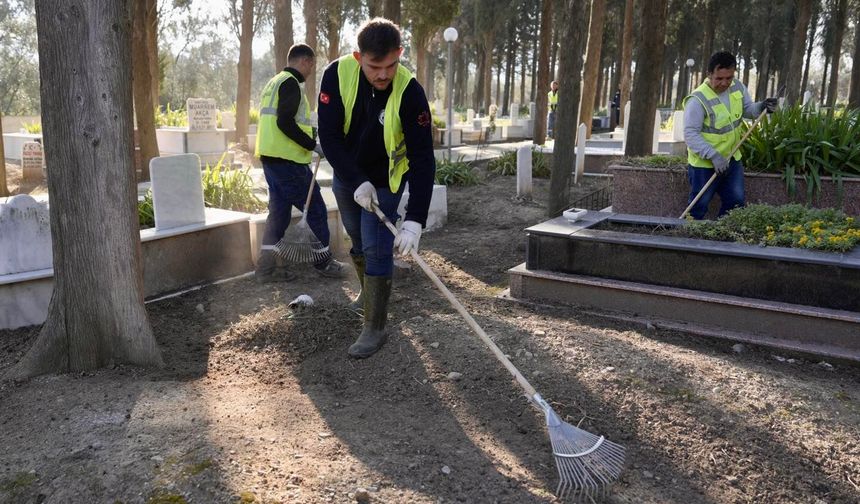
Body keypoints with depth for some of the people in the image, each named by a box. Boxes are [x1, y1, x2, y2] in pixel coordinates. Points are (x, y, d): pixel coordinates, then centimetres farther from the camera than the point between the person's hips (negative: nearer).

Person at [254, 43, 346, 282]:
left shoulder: (274, 82, 20)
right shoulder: (291, 83, -11)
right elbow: (285, 122, -22)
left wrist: (309, 132, 21)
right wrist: (313, 144, -16)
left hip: (270, 156, 10)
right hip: (288, 159, -10)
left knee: (279, 209, 12)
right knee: (315, 209, 1)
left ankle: (266, 266, 11)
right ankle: (324, 261, 11)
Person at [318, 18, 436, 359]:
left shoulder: (410, 93, -29)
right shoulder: (338, 74, -22)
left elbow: (423, 160, -31)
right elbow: (329, 135, -20)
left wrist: (415, 220, -39)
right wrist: (357, 181, -29)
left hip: (385, 182, -3)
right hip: (346, 177, 4)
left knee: (377, 251, -8)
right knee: (358, 241, 20)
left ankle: (375, 329, 4)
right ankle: (368, 292, 47)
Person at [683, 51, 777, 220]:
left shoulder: (738, 87, -3)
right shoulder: (698, 100, -25)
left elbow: (747, 109, 13)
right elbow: (691, 134, -25)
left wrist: (761, 107, -10)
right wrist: (713, 155, -31)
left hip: (732, 159, 7)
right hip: (704, 164, -7)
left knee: (736, 202, 15)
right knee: (699, 207, 4)